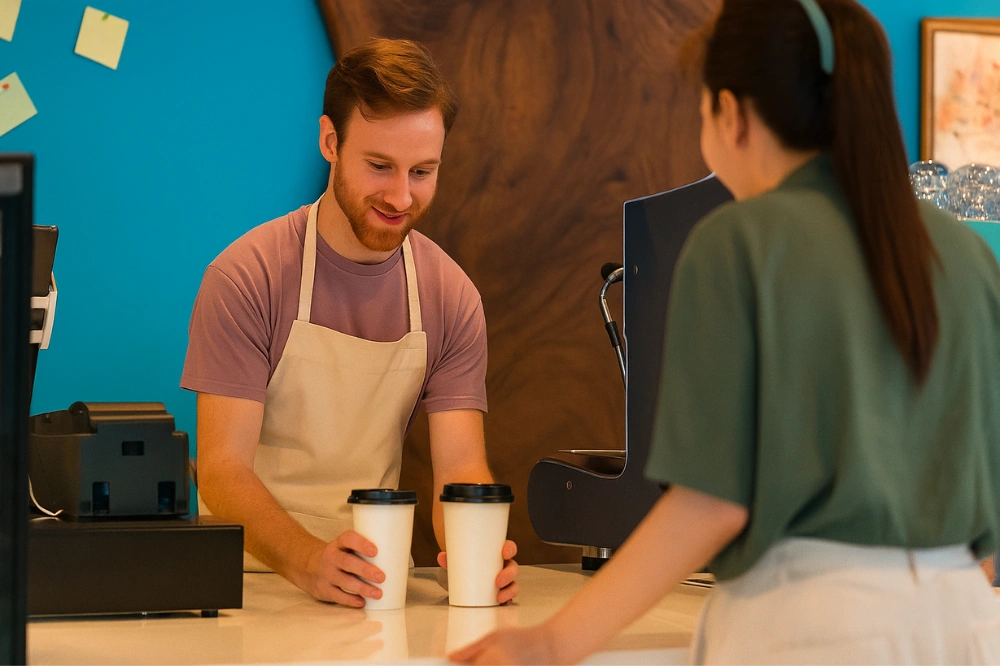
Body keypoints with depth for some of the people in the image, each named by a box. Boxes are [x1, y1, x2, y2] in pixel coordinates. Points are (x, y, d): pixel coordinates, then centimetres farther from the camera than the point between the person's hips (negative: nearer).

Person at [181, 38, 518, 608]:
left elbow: (462, 467, -4)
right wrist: (309, 563, -34)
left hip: (370, 584, 3)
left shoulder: (451, 298, 3)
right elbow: (222, 470, -15)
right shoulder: (247, 278, -9)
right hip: (252, 579, -2)